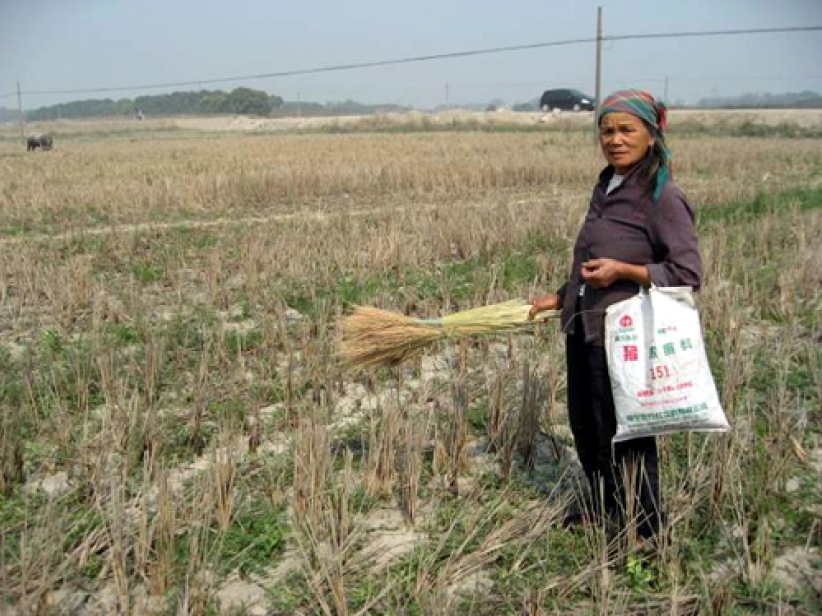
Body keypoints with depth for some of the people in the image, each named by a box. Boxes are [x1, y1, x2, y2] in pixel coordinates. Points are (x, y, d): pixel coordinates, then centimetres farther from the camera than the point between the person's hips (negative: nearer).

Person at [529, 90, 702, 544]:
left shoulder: (663, 197, -14)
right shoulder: (605, 188, 11)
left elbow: (688, 273, -16)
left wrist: (623, 271, -24)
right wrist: (561, 298, 20)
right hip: (583, 330, 9)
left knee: (624, 438, 2)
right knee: (584, 428, 19)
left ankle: (645, 537, 22)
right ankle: (604, 517, 41)